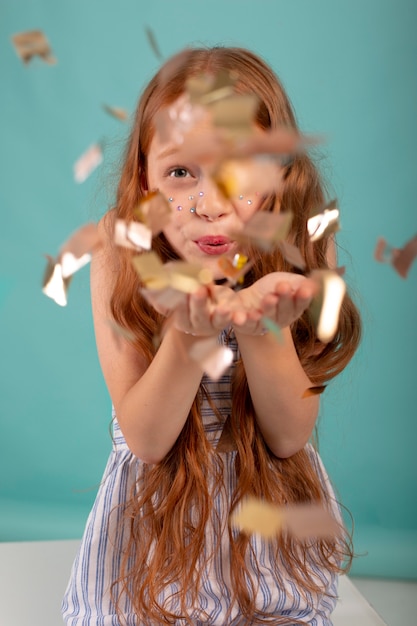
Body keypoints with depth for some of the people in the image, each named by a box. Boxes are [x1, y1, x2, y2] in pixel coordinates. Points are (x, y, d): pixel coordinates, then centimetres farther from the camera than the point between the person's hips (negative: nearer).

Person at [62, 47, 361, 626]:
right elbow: (145, 439, -21)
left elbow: (289, 436, -16)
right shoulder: (122, 260, -20)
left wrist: (265, 327, -35)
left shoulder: (303, 256, -17)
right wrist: (189, 335, -39)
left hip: (273, 500, 1)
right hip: (158, 505, -1)